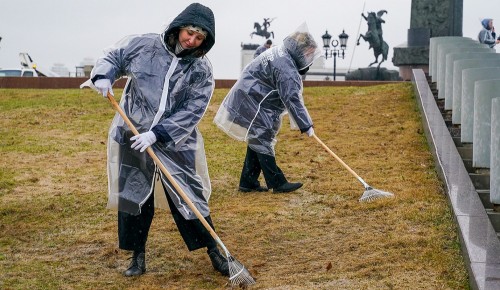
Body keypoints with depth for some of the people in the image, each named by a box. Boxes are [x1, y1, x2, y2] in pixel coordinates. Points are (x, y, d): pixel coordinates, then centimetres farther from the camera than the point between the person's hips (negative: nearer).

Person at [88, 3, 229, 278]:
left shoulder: (201, 71, -8)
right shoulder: (143, 45, -6)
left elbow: (191, 111, -13)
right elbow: (113, 57, 8)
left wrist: (157, 134, -22)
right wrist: (103, 76, -15)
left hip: (175, 144, -1)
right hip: (132, 138, 1)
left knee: (189, 197, 1)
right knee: (132, 195, 8)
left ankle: (214, 251, 18)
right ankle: (138, 256, 24)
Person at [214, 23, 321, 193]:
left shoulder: (278, 53, 11)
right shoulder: (286, 67, -23)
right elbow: (292, 99, -26)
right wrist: (306, 125, -23)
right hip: (251, 107, -11)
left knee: (258, 143, 13)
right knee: (263, 143, -6)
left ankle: (248, 183, 17)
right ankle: (278, 183, -2)